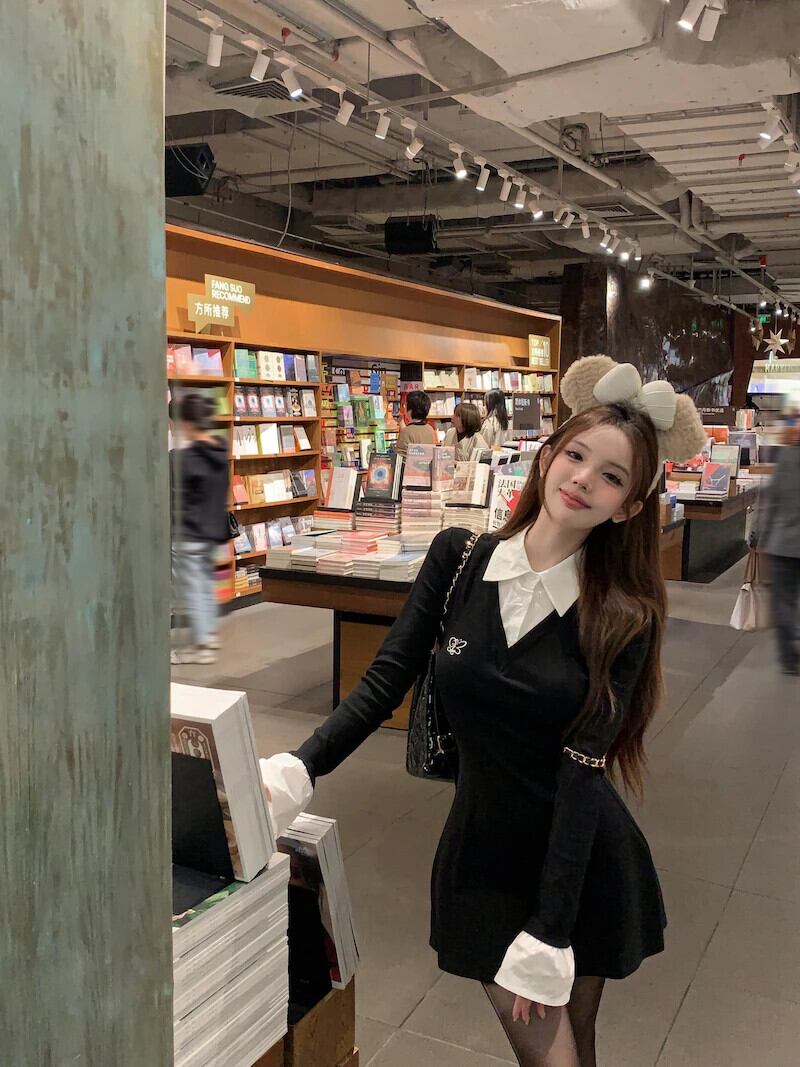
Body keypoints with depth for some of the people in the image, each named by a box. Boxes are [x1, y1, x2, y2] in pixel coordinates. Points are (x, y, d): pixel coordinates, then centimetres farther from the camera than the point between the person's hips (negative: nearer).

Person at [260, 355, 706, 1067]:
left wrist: (547, 934, -20)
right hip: (485, 853, 1)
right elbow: (386, 683, -9)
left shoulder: (621, 618, -15)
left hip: (584, 865, -1)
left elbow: (581, 772, -19)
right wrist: (296, 773, -21)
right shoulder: (459, 559, -10)